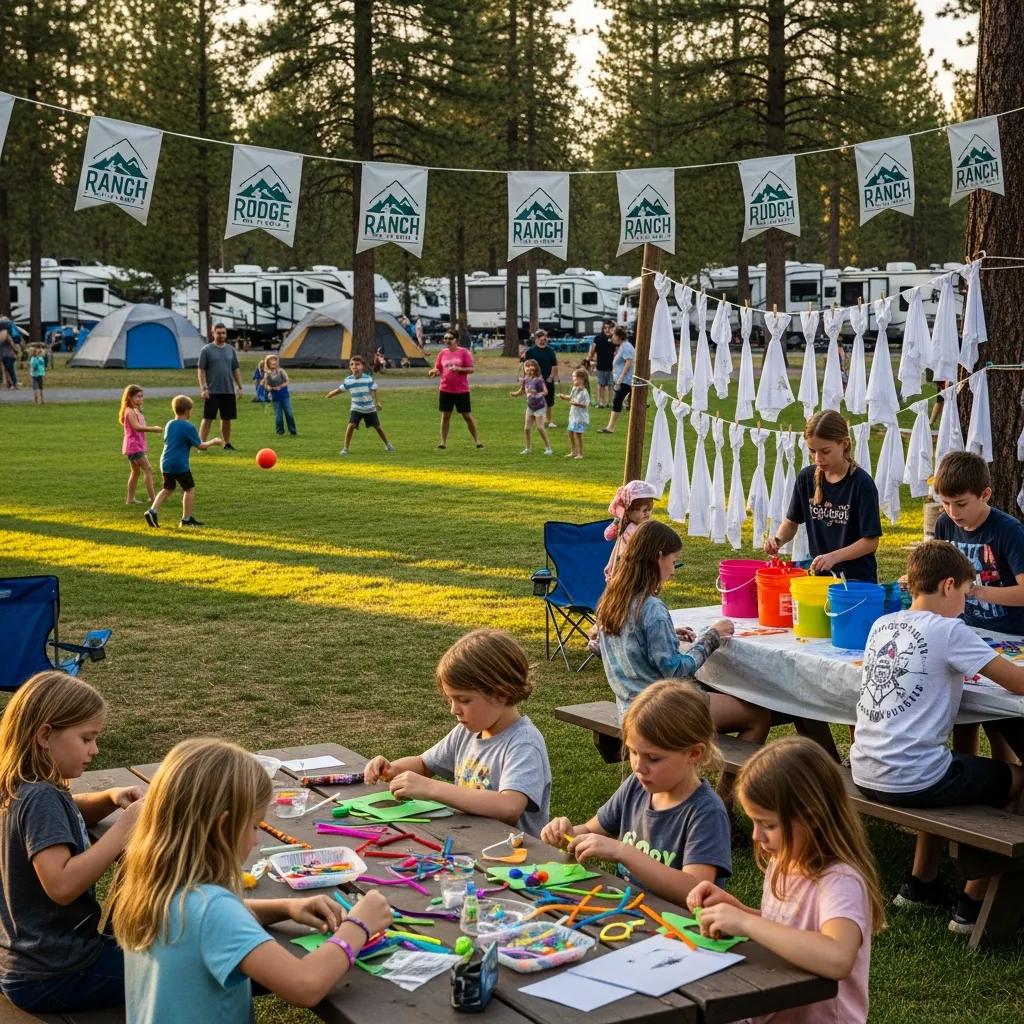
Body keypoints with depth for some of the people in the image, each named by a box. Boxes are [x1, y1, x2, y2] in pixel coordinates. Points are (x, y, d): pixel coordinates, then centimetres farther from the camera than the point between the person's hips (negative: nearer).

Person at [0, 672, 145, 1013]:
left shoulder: (28, 789, 4)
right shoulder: (40, 798, -24)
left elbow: (67, 813, 26)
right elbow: (62, 885, -35)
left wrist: (110, 799, 6)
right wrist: (125, 826, -30)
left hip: (32, 956, 10)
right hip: (50, 978, -10)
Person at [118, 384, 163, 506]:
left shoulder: (137, 410, 15)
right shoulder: (130, 411, -15)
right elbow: (137, 427, -28)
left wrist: (145, 446, 18)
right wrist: (153, 429, -31)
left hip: (138, 445, 10)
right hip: (133, 446, -10)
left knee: (136, 472, 13)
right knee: (148, 469, -11)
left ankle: (130, 498, 18)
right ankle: (152, 497, -13)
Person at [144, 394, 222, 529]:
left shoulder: (169, 425, 9)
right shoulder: (189, 427, -11)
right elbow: (201, 446, -7)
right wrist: (213, 442, 9)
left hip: (165, 463, 7)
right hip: (180, 465, -7)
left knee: (167, 489, 18)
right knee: (189, 489, 8)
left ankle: (152, 511, 2)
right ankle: (186, 519, 10)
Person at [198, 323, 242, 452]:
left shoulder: (231, 350, 10)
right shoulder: (206, 350, -3)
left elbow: (235, 370, 15)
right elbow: (201, 370, -5)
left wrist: (239, 387, 10)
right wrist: (203, 388, -12)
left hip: (228, 391, 4)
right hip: (212, 391, -4)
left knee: (227, 419, 9)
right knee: (207, 418, -4)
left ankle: (227, 444, 18)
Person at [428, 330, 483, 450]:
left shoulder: (464, 352, -4)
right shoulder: (442, 353, 7)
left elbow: (471, 369, -5)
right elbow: (438, 369, 10)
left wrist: (459, 369, -20)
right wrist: (434, 372, -12)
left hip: (462, 390, -3)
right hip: (445, 390, 3)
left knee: (467, 416, 3)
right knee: (445, 416, 3)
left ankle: (477, 440, 12)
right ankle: (443, 442, 9)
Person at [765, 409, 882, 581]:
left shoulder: (861, 483, -11)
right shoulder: (806, 478, 2)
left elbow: (871, 541, -11)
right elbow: (792, 521, 14)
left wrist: (834, 557, -23)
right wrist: (778, 540, -7)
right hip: (818, 574, 4)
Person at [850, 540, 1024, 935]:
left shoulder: (882, 625, 8)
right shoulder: (948, 631, -12)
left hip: (865, 773, 8)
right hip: (909, 781, -8)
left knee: (956, 769, 36)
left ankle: (921, 883, 38)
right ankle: (973, 905, 18)